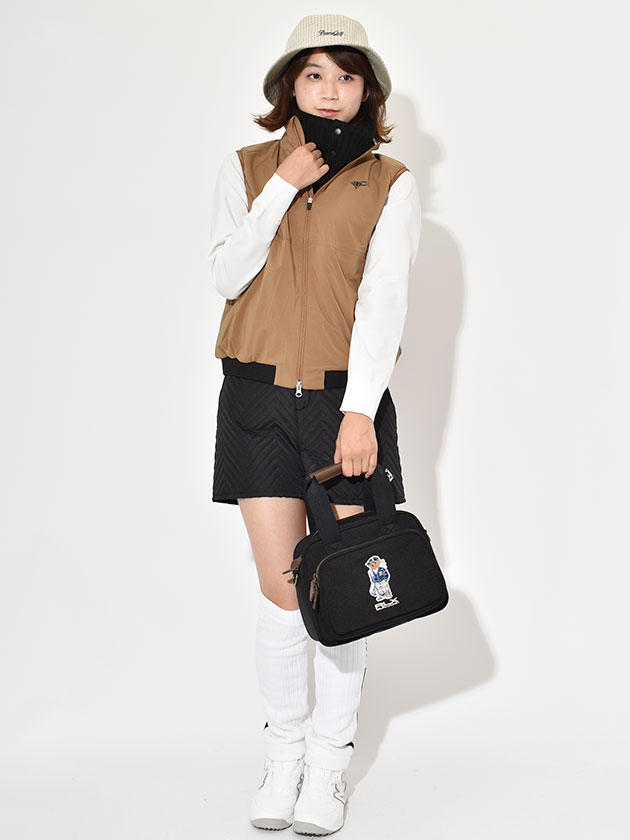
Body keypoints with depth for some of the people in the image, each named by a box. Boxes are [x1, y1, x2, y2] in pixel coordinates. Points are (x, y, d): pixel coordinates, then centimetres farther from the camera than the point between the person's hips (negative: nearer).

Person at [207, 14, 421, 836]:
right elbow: (228, 275, -3)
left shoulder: (390, 184, 2)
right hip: (257, 396, 1)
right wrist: (282, 187, -10)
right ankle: (283, 754, 17)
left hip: (346, 397, -1)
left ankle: (330, 763, 14)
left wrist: (360, 410, -17)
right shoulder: (245, 169, 8)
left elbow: (385, 298, -8)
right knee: (280, 589, 1)